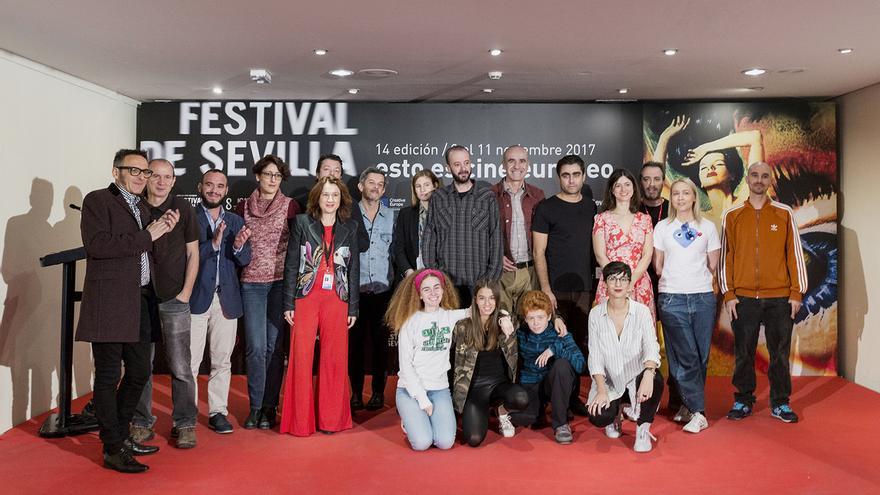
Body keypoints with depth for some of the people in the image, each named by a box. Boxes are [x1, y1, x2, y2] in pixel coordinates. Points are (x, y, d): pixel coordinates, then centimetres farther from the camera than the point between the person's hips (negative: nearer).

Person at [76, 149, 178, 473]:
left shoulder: (142, 208, 20)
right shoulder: (97, 200, -4)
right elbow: (98, 245, -18)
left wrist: (164, 230, 6)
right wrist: (147, 236, -15)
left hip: (140, 302, 8)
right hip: (110, 303, -8)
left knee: (139, 372, 14)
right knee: (109, 376, 1)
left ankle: (120, 436, 31)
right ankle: (113, 451, 11)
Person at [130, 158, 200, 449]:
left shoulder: (183, 209, 2)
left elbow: (193, 253, 4)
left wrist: (186, 292, -3)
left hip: (174, 300, -1)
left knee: (180, 367, 0)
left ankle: (184, 424, 11)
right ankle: (142, 423, 20)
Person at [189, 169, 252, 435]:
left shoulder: (236, 221, 12)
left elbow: (245, 260, 6)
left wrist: (238, 246, -15)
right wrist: (213, 244, -23)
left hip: (227, 299, 4)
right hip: (196, 298, -3)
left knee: (222, 361, 9)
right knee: (190, 361, 1)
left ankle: (218, 412, 19)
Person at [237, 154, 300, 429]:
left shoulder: (291, 206, 4)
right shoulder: (244, 207, 9)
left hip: (280, 282, -1)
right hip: (251, 283, 1)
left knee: (274, 346, 2)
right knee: (255, 347, -1)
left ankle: (269, 407, 13)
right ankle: (255, 407, 11)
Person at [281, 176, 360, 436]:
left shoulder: (350, 227, 8)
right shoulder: (302, 223, 3)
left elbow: (354, 268, 9)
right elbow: (291, 265, 3)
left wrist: (353, 307, 5)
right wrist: (288, 303, -1)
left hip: (337, 300, 1)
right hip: (306, 298, -1)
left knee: (334, 359, 3)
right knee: (301, 357, -2)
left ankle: (331, 419, 16)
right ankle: (300, 421, 10)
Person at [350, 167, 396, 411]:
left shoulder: (391, 216, 9)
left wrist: (397, 283, 2)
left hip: (382, 290, 1)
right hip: (355, 289, -1)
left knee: (380, 342, 5)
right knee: (355, 341, 4)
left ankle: (378, 392, 16)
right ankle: (356, 392, 14)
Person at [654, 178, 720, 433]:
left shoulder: (708, 227, 9)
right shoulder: (662, 227, 7)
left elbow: (713, 266, 11)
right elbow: (658, 265, 9)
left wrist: (695, 278, 9)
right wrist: (675, 278, 8)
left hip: (703, 297, 2)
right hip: (671, 298, -1)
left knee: (701, 356, 4)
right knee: (685, 356, -5)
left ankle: (688, 405, 18)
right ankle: (697, 412, -1)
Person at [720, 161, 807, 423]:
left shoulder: (784, 213, 5)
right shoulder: (732, 215, 5)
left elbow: (794, 253, 4)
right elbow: (725, 256, 4)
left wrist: (797, 292, -1)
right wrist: (728, 294, -2)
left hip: (779, 297, 0)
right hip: (743, 298, 0)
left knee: (780, 353, 7)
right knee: (743, 353, 6)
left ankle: (780, 403, 19)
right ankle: (743, 401, 18)